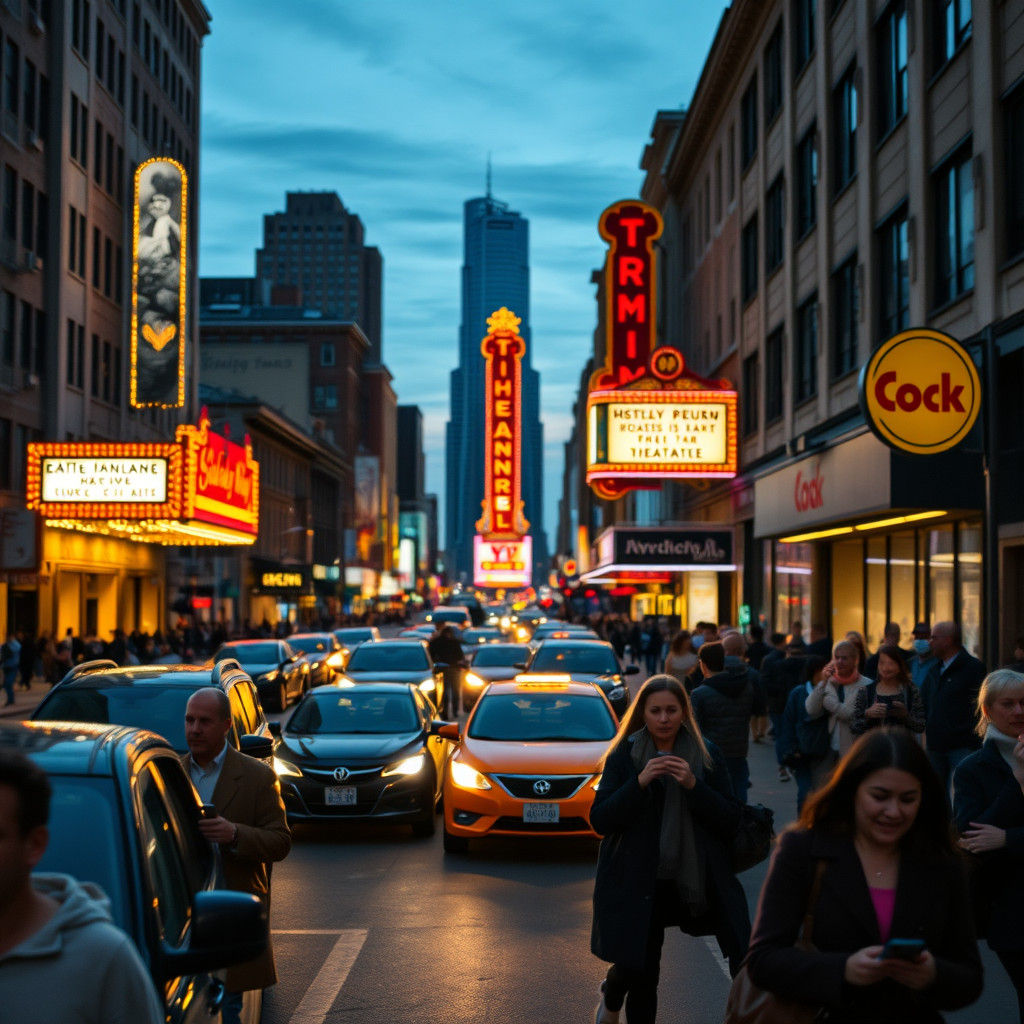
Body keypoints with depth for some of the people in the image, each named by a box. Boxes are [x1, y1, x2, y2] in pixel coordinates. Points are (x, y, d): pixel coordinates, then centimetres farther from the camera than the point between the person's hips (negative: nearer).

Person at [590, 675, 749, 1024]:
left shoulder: (706, 755, 3)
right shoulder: (623, 756, 0)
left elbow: (731, 821, -2)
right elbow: (599, 821, -8)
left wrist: (693, 785, -17)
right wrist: (640, 782, -20)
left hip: (696, 880, 2)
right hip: (638, 882, -2)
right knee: (640, 971, 0)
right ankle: (611, 994, 35)